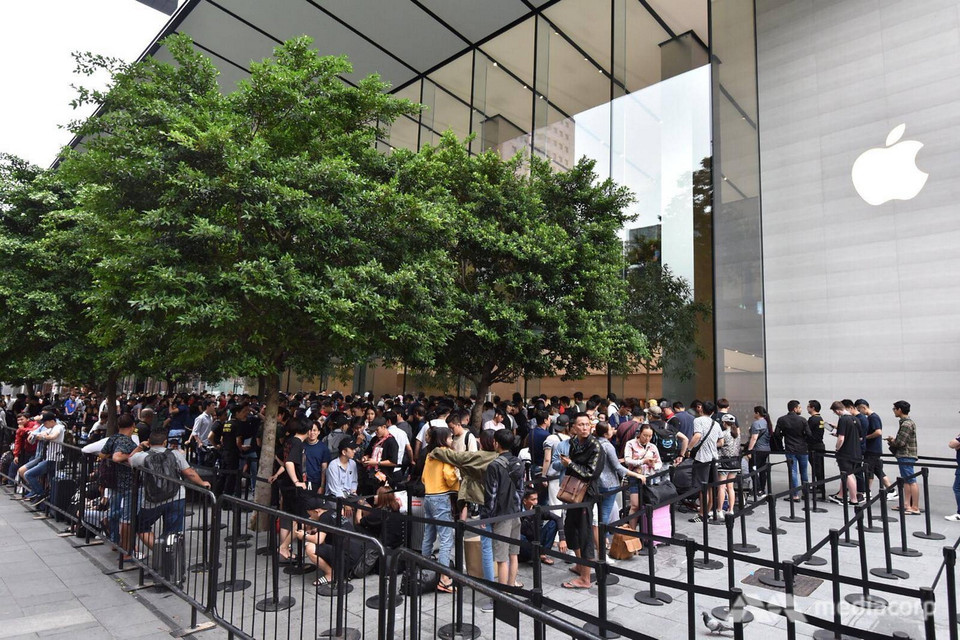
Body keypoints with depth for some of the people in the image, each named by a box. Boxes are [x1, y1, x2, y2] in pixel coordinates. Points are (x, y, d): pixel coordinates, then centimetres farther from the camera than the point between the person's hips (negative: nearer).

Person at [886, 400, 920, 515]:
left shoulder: (906, 424, -17)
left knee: (911, 481, -6)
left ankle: (915, 508, -3)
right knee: (906, 481, 13)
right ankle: (907, 504, 18)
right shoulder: (909, 422, 15)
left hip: (906, 456, -10)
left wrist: (891, 441, -2)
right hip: (905, 456, 10)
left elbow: (900, 442, -20)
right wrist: (893, 440, 8)